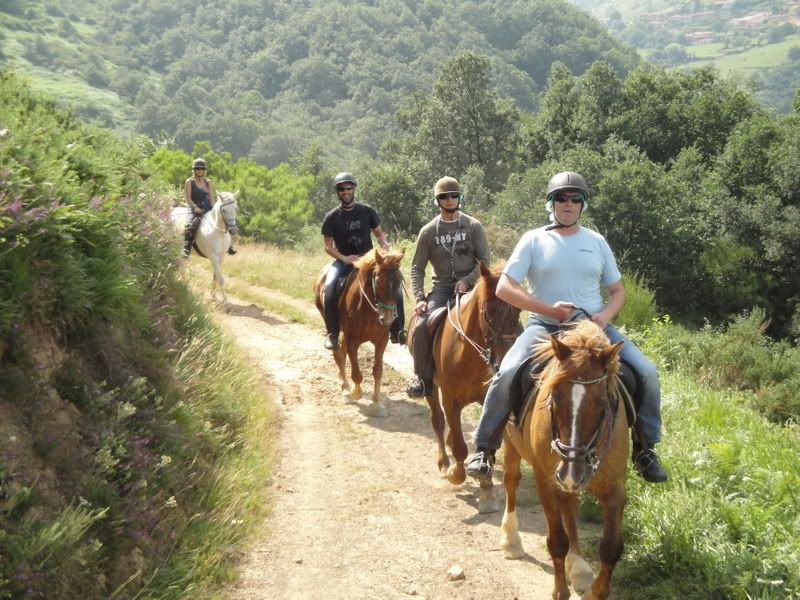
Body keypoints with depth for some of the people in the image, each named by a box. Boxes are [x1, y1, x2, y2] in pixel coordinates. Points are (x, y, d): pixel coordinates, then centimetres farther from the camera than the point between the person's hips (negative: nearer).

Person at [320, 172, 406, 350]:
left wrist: (384, 243, -12)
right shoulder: (331, 217, -1)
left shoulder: (367, 211, 3)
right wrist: (344, 258, -18)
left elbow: (379, 233, 11)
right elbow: (328, 246, 0)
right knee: (329, 287, -31)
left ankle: (397, 330, -8)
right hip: (344, 261, -1)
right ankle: (332, 333, -20)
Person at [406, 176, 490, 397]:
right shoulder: (428, 231, 5)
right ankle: (423, 378, -2)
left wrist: (467, 280, -15)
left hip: (469, 285, -1)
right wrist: (419, 298, -8)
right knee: (421, 327, -20)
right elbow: (417, 268, 5)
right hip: (442, 287, 1)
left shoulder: (473, 226, 3)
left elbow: (484, 261, 1)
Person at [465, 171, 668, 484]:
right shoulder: (535, 240, 1)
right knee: (507, 375, -27)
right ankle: (484, 450, -11)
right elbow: (504, 288, -6)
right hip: (545, 327, -3)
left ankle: (645, 449, 6)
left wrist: (605, 315, -8)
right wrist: (550, 309, -15)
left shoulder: (597, 242, 10)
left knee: (646, 372, -13)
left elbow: (618, 291, 16)